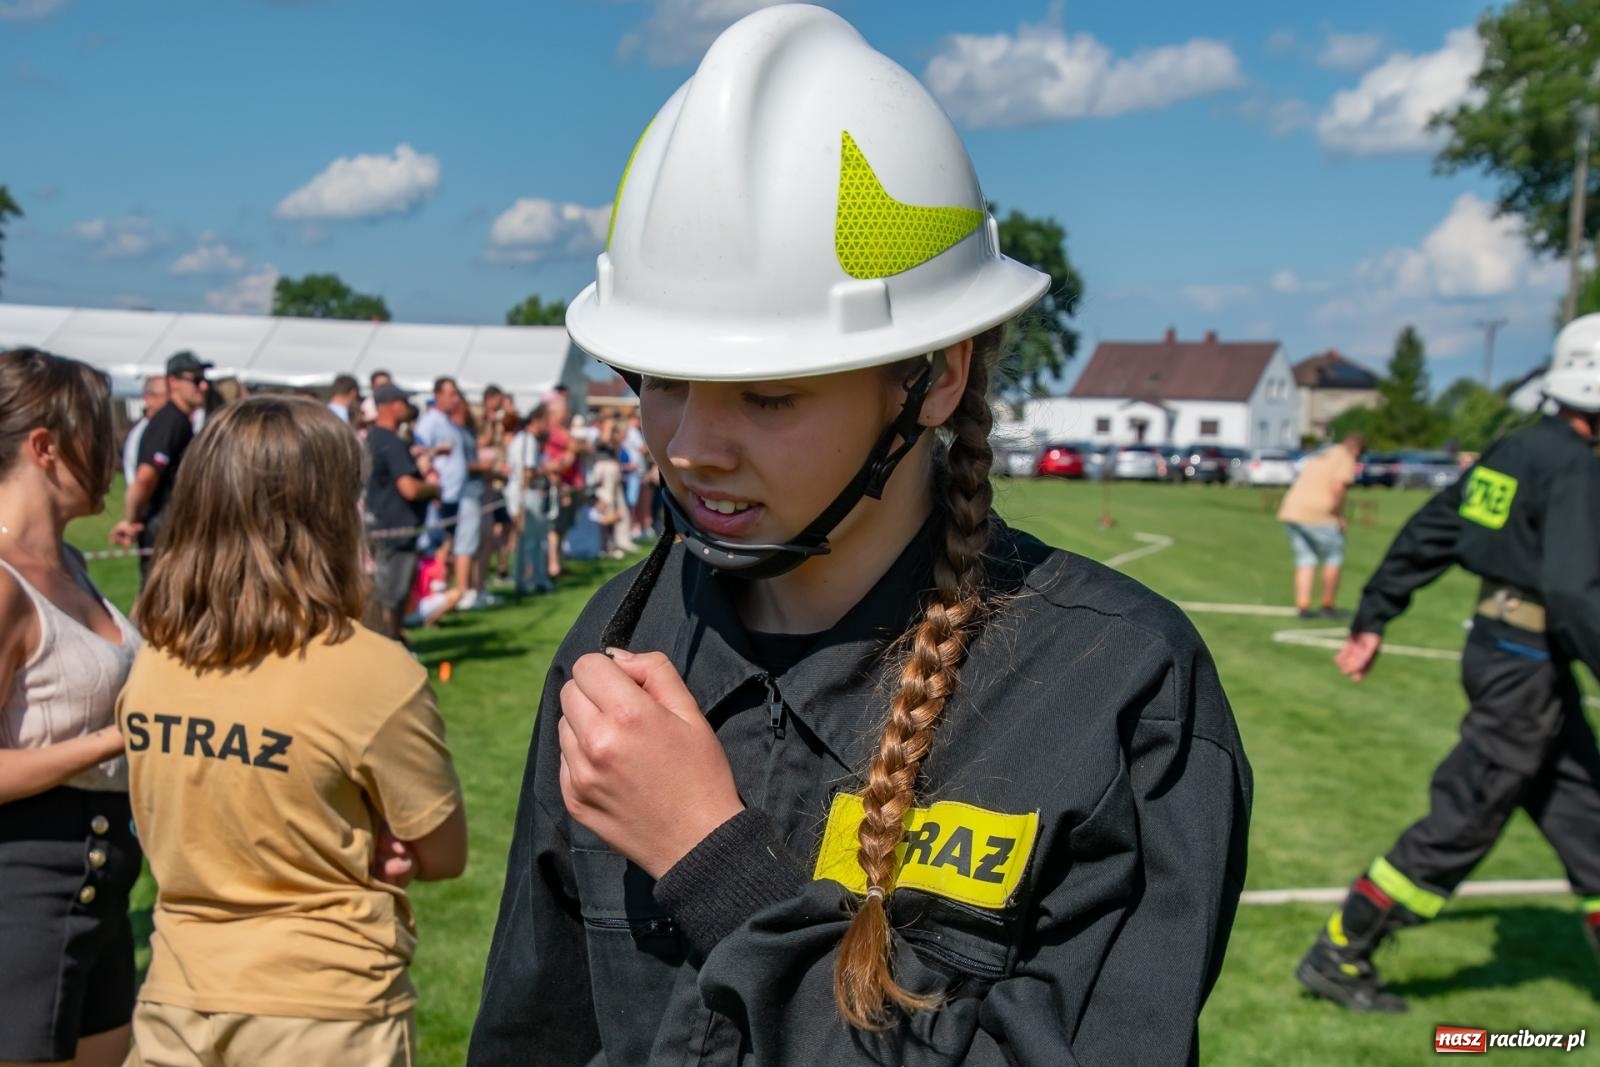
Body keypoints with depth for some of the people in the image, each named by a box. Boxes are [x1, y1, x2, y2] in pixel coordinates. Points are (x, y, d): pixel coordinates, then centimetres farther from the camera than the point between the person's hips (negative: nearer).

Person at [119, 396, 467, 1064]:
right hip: (322, 1013, -4)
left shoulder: (151, 660, -5)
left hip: (175, 1007, 4)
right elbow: (444, 854, -9)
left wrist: (348, 854, -2)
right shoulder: (373, 672, -21)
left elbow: (195, 839, 7)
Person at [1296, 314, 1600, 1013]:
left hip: (1501, 646, 9)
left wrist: (1371, 621, 16)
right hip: (1527, 668, -9)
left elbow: (1424, 537, 12)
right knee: (1459, 825, 0)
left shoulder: (1517, 450, 9)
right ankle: (1337, 956, 8)